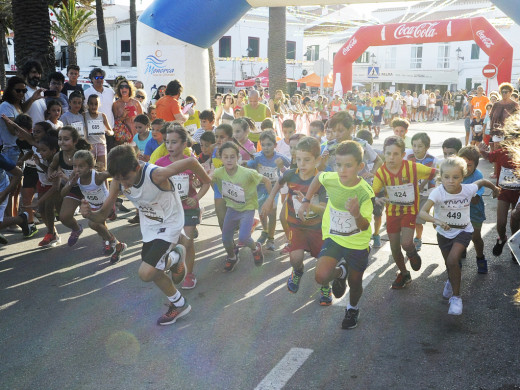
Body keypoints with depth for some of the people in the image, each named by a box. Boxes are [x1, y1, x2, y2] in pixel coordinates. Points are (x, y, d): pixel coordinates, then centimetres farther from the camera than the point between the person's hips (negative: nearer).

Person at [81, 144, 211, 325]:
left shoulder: (156, 175, -36)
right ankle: (179, 305, 44)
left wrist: (208, 183, -10)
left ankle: (175, 257, 12)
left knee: (146, 273, -18)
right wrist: (89, 214, -37)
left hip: (169, 225, -6)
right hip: (149, 227, 7)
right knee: (155, 272, 18)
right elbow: (103, 214, -14)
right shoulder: (119, 180, -17)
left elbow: (191, 162, -25)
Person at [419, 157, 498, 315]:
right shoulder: (438, 192, -26)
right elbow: (423, 212, -36)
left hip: (463, 231, -1)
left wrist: (494, 188, 24)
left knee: (452, 261, -22)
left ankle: (456, 296, -4)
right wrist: (436, 220, -55)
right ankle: (451, 281, 55)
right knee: (449, 263, 18)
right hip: (444, 232, 1)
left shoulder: (468, 189, -20)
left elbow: (482, 181, 4)